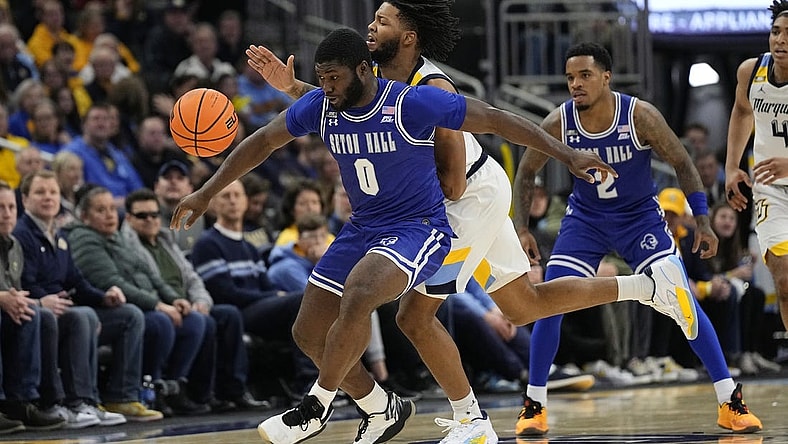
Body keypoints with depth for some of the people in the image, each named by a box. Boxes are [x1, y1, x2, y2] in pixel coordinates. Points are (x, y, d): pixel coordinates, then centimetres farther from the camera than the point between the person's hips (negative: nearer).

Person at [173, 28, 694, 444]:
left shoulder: (413, 103, -22)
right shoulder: (320, 106, -6)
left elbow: (494, 119, -17)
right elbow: (262, 142, 7)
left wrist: (566, 154, -22)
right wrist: (208, 192, 3)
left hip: (419, 228, -7)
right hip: (363, 230, 7)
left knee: (356, 297, -34)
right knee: (308, 332, 6)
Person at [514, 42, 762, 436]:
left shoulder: (640, 116, -24)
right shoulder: (558, 124, -19)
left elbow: (681, 163, -11)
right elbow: (526, 173, -2)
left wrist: (702, 221, -15)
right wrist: (521, 228, -11)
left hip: (640, 216, -2)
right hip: (585, 219, 2)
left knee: (684, 302, -13)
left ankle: (730, 402, -6)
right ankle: (534, 405, 4)